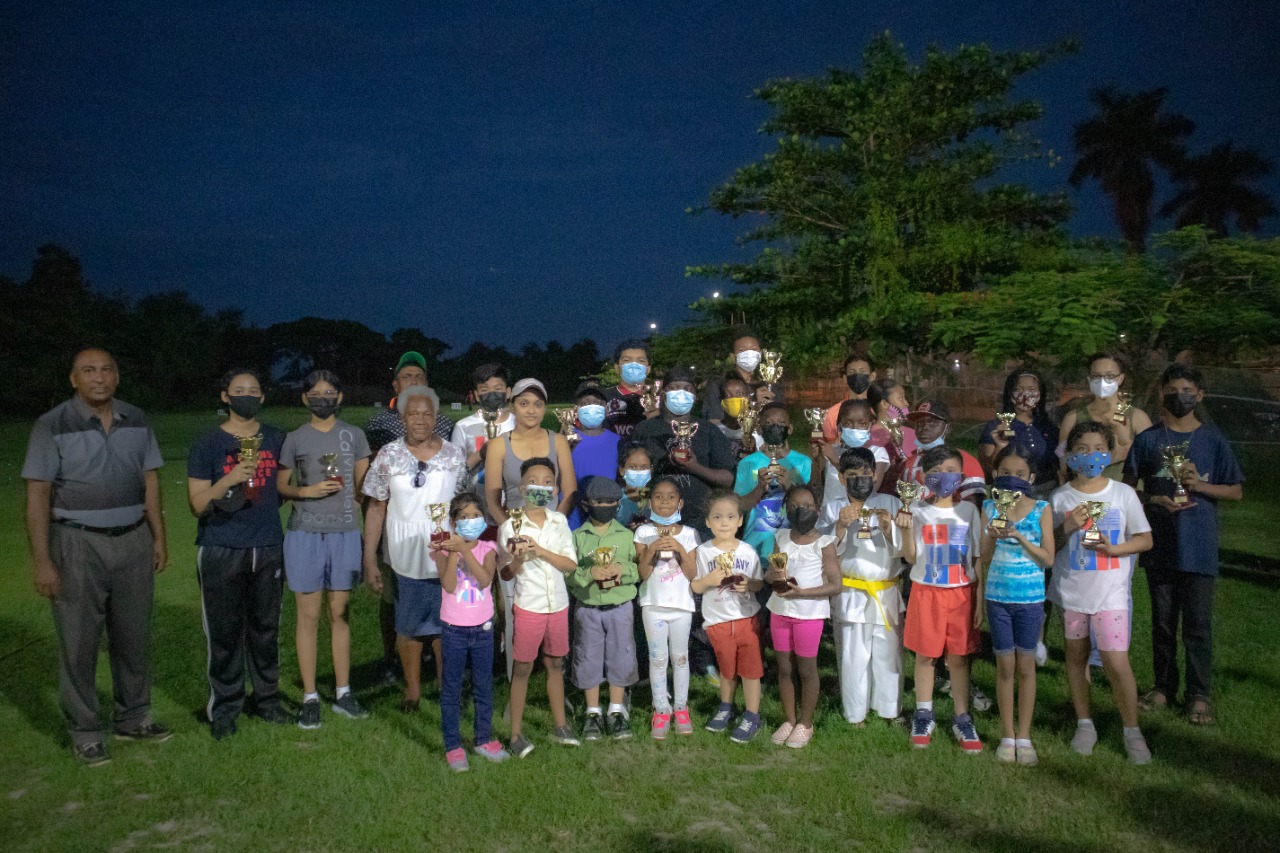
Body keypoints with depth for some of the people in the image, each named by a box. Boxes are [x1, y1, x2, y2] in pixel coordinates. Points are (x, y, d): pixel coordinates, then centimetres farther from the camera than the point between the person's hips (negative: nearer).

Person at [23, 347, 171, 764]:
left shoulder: (137, 421, 5)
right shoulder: (52, 426, -8)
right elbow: (37, 496, -9)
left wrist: (159, 538, 7)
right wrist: (42, 562, -13)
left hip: (133, 540, 4)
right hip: (78, 543, -4)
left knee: (133, 635, 12)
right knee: (79, 641, 4)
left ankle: (134, 717, 27)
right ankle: (84, 731, 18)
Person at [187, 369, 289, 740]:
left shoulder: (277, 440, 8)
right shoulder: (207, 445, -2)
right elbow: (197, 504, -7)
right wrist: (230, 479, -21)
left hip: (269, 549, 3)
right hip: (221, 552, -3)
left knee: (266, 629, 11)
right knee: (225, 633, 2)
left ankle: (267, 699, 25)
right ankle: (224, 709, 16)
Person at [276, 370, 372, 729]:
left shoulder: (354, 435, 6)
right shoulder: (294, 439, 3)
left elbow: (362, 485, 8)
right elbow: (280, 486, 6)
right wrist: (306, 491, -12)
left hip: (345, 534, 1)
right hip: (304, 534, -1)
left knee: (340, 613, 8)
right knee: (309, 616, 3)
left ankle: (342, 692, 18)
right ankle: (310, 697, 13)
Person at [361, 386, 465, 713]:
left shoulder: (454, 455, 0)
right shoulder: (388, 456, -2)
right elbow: (376, 508, 0)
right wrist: (369, 560, -3)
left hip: (447, 557, 0)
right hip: (405, 558, 0)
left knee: (445, 625, 10)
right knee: (408, 627, 13)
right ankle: (412, 688, 30)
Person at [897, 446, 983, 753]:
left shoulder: (969, 510, 1)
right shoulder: (917, 511, -2)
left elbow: (978, 557, 5)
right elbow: (911, 558, -4)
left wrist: (980, 598, 2)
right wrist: (906, 530, -21)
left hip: (960, 592, 1)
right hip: (925, 591, 0)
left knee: (959, 657, 6)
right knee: (925, 655, 7)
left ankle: (962, 719, 19)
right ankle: (924, 715, 23)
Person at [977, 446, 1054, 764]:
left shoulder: (1041, 510, -2)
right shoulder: (990, 509, 1)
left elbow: (1048, 558, -6)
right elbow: (984, 558, 1)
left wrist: (1019, 537, -18)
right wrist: (993, 537, -17)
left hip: (1030, 598, -1)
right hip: (997, 596, 1)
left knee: (1026, 666, 7)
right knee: (1005, 666, 6)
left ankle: (1024, 736, 18)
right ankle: (1007, 735, 18)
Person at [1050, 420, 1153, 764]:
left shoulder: (1123, 494, -2)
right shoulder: (1060, 498, -1)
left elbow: (1146, 539, 3)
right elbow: (1048, 547, 3)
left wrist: (1113, 549, -13)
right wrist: (1068, 527, -15)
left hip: (1110, 591, -2)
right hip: (1071, 590, 2)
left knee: (1116, 662, -8)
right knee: (1076, 655, 13)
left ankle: (1132, 731, 11)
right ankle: (1084, 724, 29)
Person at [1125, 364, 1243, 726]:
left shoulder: (1214, 440, 2)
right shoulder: (1148, 439, 3)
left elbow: (1236, 491, 4)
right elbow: (1128, 487, 6)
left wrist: (1200, 485, -13)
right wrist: (1156, 501, -12)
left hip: (1199, 547, -1)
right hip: (1160, 544, 1)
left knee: (1198, 624, 2)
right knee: (1162, 620, 12)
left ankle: (1199, 694, 13)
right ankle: (1164, 685, 25)